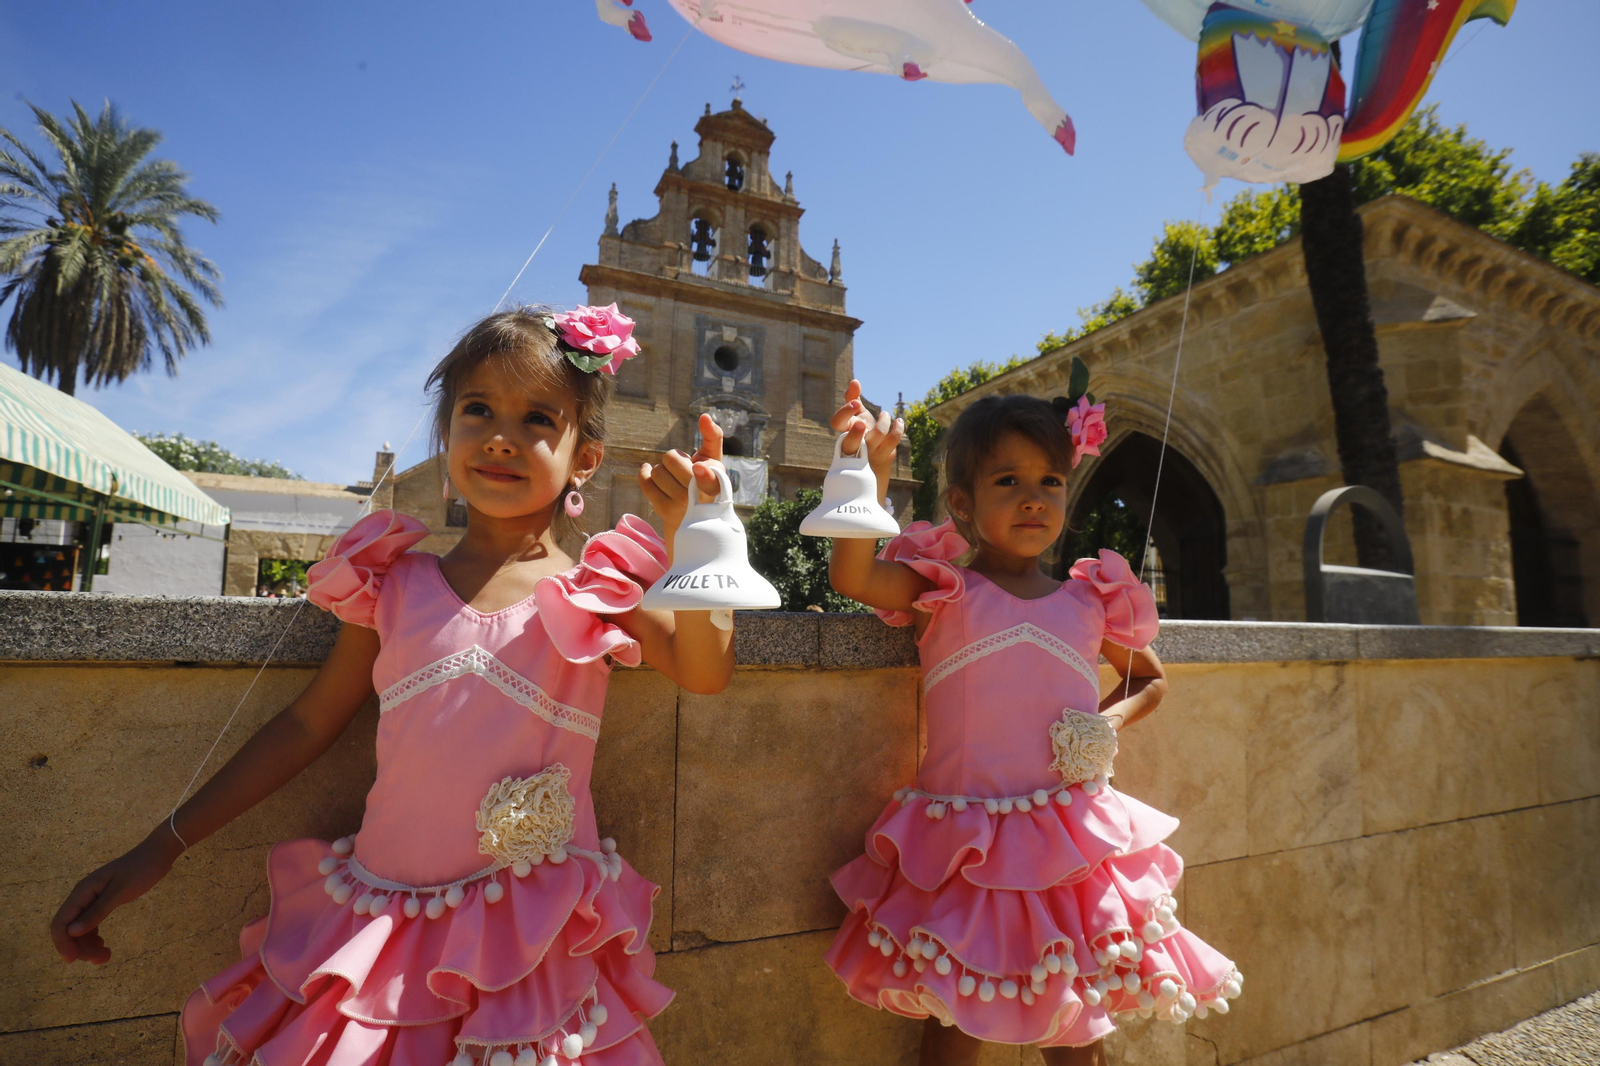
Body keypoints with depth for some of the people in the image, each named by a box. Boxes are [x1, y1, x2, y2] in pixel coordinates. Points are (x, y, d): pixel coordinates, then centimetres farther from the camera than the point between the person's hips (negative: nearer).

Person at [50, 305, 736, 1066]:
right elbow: (308, 724, 8)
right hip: (381, 928, 3)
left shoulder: (598, 589, -5)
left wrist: (688, 541, -28)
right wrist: (162, 847, 10)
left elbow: (704, 673, -16)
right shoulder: (394, 584, 1)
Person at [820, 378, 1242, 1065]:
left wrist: (1109, 722, 4)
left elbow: (1151, 678, 23)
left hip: (1073, 840, 3)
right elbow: (851, 576, -21)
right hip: (963, 845, -3)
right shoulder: (943, 590, -3)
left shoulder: (1090, 602, 7)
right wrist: (871, 471, -28)